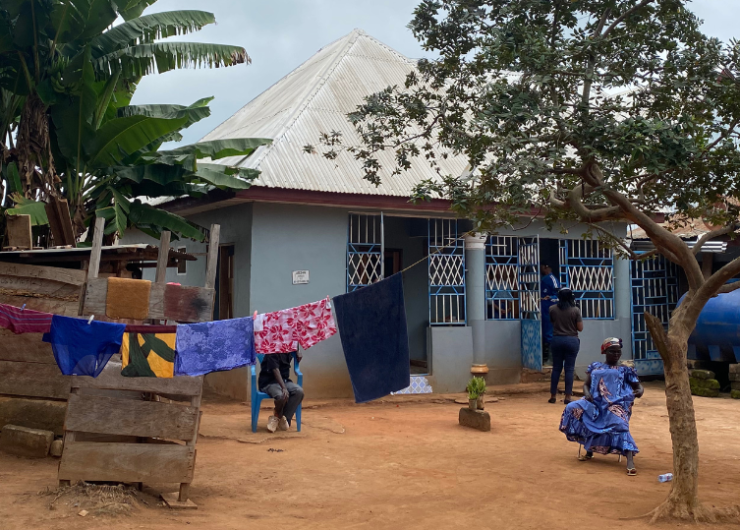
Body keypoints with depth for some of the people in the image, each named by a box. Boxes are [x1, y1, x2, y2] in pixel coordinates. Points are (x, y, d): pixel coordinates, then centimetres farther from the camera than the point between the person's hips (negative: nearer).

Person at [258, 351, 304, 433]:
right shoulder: (273, 352, -16)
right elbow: (276, 370, -26)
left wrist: (298, 355, 1)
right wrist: (284, 388, -36)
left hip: (284, 380, 6)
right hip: (268, 382, -6)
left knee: (299, 391, -24)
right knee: (282, 396, -36)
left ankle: (285, 418, -11)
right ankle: (277, 416, -1)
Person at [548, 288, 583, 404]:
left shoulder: (553, 309, -3)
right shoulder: (575, 310, -8)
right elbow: (580, 328, -5)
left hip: (557, 340, 2)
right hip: (572, 341, -2)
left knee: (556, 368, 10)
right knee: (569, 369, 2)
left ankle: (553, 396, 14)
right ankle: (567, 397, 2)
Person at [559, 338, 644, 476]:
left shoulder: (625, 370, 10)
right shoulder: (596, 367, 17)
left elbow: (639, 386, 8)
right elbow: (586, 384, 17)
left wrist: (639, 391, -18)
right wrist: (587, 393, -7)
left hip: (616, 404, -3)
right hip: (595, 403, 4)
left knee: (619, 425, -32)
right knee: (573, 408, -18)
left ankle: (630, 462, -39)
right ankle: (589, 451, -3)